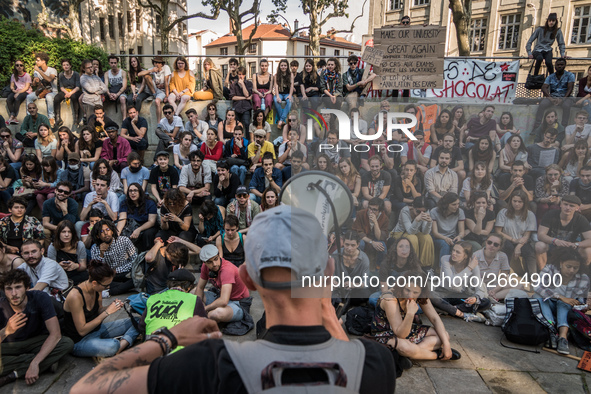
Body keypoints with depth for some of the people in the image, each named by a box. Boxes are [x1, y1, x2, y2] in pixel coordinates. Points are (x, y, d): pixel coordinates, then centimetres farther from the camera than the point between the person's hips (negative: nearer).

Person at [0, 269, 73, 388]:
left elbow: (55, 334, -26)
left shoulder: (40, 298, -22)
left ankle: (14, 375, -26)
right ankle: (45, 362, -22)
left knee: (67, 343, -30)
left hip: (38, 342, 0)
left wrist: (35, 363, -35)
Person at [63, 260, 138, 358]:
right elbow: (82, 331, -24)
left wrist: (113, 306, -11)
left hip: (97, 328, 9)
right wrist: (107, 312, -25)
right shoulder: (75, 296, -28)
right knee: (112, 346, -39)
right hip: (79, 341, -8)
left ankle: (120, 347, -17)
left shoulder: (97, 289, -6)